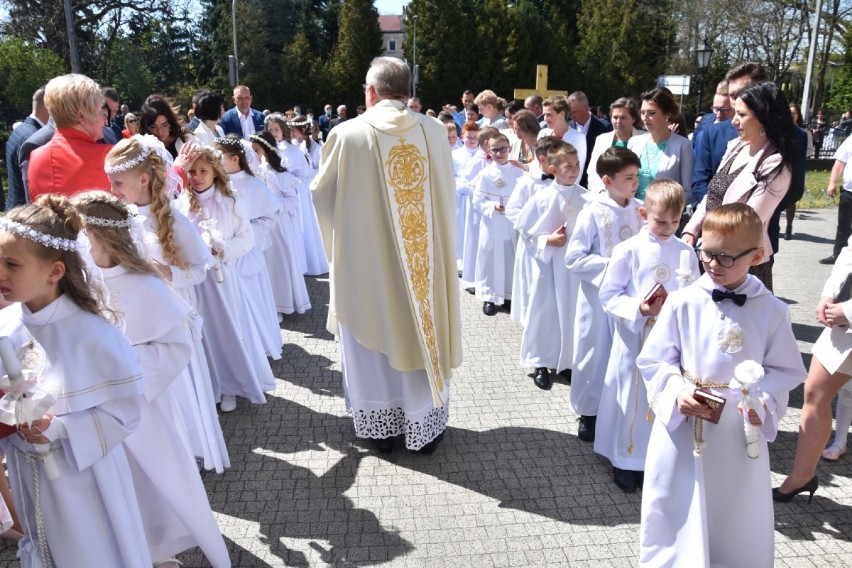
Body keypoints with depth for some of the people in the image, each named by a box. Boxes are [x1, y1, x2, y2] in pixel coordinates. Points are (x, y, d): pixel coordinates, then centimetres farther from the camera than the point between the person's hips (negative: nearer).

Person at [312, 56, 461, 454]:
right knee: (422, 337, 16)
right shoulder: (435, 132, -5)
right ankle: (424, 427, 29)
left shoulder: (347, 135, -12)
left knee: (373, 343, 14)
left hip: (366, 260, -2)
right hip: (426, 260, 2)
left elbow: (322, 194, 1)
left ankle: (381, 429, 28)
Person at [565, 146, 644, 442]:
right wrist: (608, 265, -19)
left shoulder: (639, 209, -2)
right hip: (599, 294, -4)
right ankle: (589, 412, 27)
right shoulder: (593, 212, -14)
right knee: (595, 354, 9)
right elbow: (574, 258, -14)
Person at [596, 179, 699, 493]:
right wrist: (638, 309, -22)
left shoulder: (686, 252, 2)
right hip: (636, 337, -3)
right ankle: (625, 461, 25)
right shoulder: (628, 250, -10)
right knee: (632, 398, 8)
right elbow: (608, 295, -8)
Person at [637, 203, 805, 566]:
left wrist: (764, 402, -14)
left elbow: (785, 370, 3)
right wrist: (677, 392, -18)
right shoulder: (682, 303, -8)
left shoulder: (772, 311, -4)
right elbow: (654, 360, -3)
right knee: (674, 511, 14)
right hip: (681, 428, -1)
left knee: (739, 515, 17)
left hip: (742, 434, 1)